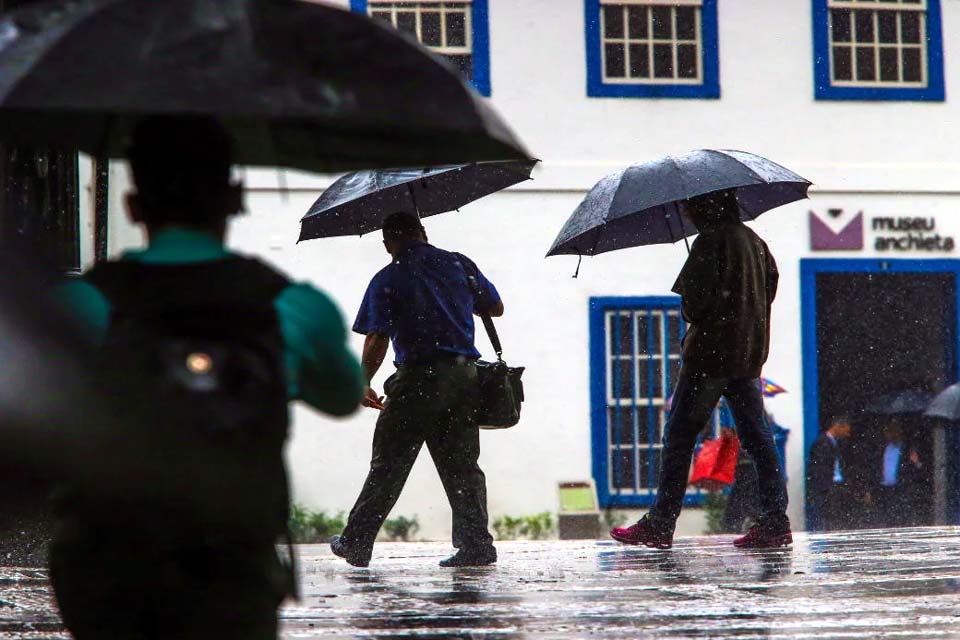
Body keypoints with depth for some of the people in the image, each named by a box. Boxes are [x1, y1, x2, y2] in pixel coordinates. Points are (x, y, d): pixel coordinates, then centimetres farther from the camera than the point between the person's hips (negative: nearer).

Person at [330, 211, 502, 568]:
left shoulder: (388, 280, -3)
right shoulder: (459, 265, 8)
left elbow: (377, 341, -9)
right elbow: (496, 308, 19)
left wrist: (364, 385, 3)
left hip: (417, 378, -4)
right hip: (463, 376, 4)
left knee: (388, 466, 3)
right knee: (462, 466, 8)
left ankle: (356, 543, 9)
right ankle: (476, 545, 2)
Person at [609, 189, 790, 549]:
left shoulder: (711, 241, -12)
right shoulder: (753, 240, 12)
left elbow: (695, 297, -17)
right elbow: (771, 286, 17)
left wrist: (689, 312, 4)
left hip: (710, 350, -8)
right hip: (749, 354, 8)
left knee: (679, 437, -3)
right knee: (756, 437, 7)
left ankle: (660, 525, -3)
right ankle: (775, 522, 1)